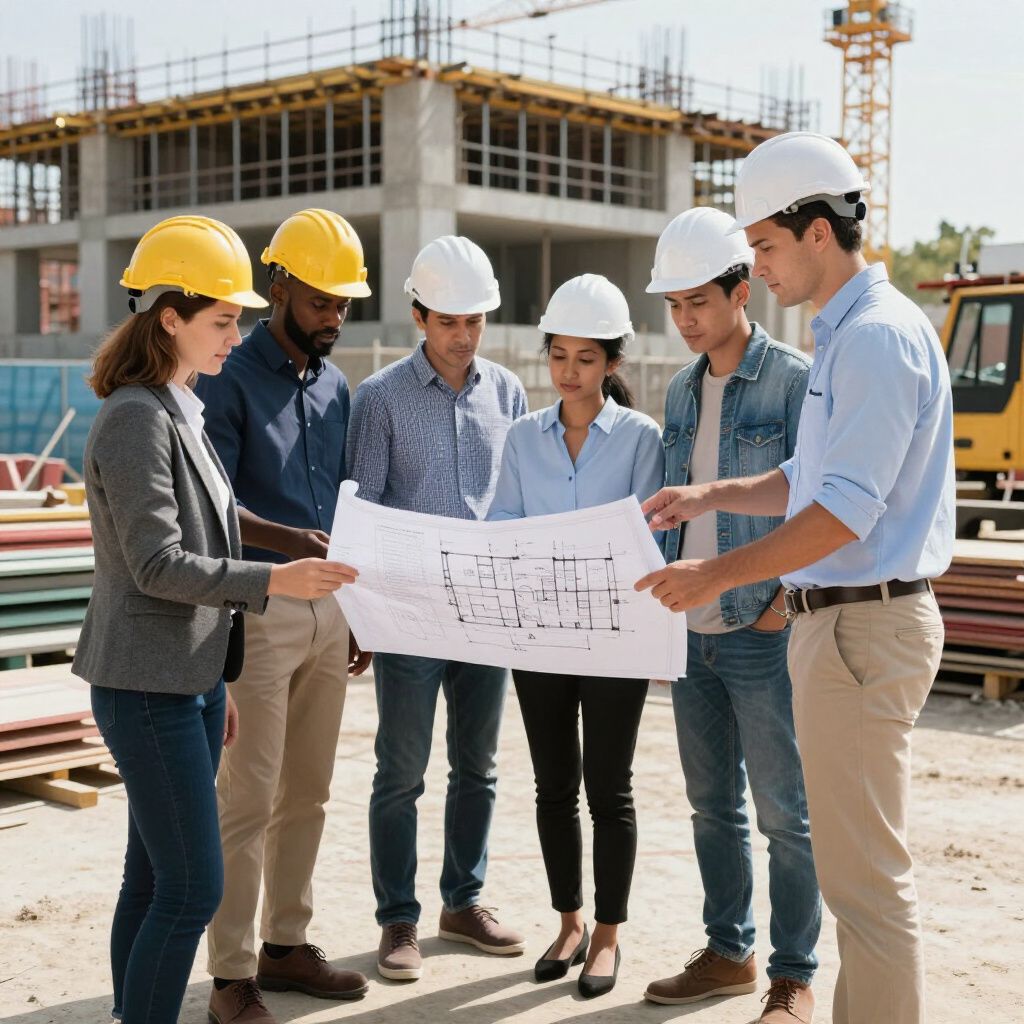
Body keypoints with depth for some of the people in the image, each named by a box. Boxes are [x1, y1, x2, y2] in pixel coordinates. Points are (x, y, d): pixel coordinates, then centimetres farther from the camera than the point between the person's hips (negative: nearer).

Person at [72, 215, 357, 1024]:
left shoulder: (182, 412, 14)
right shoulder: (136, 418, -14)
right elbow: (157, 564, -19)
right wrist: (272, 581, -26)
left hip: (192, 677, 9)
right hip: (146, 685, -9)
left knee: (154, 881, 13)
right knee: (192, 887, -7)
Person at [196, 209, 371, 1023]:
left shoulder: (335, 386, 13)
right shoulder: (229, 381, -8)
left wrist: (356, 611, 16)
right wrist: (290, 542, -32)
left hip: (327, 610, 7)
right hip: (257, 611, -6)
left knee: (308, 792, 13)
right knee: (248, 798, -3)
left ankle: (286, 942, 25)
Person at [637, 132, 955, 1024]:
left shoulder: (878, 335, -17)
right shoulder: (844, 334, 16)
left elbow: (845, 511, -23)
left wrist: (719, 575, -19)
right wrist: (713, 495, 15)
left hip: (865, 624, -11)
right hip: (839, 621, 11)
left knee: (867, 877, -4)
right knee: (854, 866, 18)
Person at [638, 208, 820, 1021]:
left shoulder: (794, 379, -7)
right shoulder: (682, 391, 13)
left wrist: (786, 599, -15)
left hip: (763, 635, -6)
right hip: (691, 632, 7)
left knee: (785, 813, 2)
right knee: (714, 805, 14)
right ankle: (729, 953, 28)